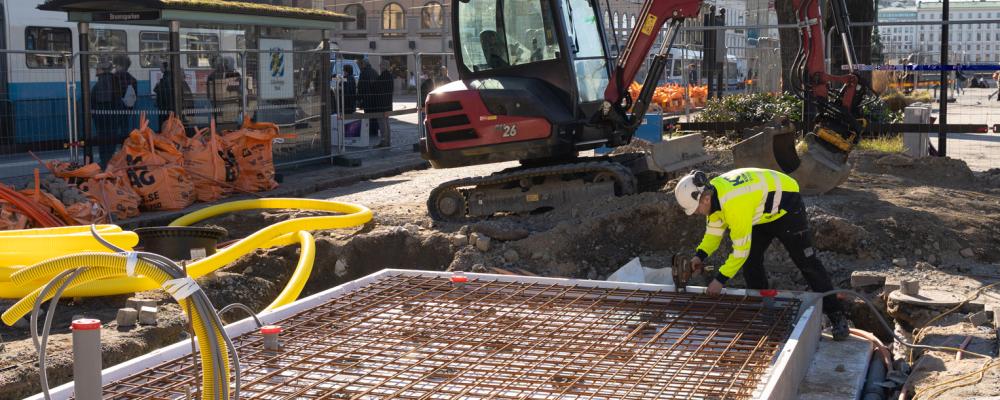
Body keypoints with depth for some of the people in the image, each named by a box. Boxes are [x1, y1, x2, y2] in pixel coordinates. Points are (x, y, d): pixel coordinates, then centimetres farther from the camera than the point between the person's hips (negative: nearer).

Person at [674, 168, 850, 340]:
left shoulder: (733, 204, -39)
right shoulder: (712, 192, -11)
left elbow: (741, 249, -34)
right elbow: (713, 231, 1)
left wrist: (720, 279, -29)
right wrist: (700, 255, -14)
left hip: (786, 206, -9)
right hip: (763, 212, 9)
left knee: (806, 262, -7)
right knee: (751, 261, 3)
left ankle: (837, 317, -1)